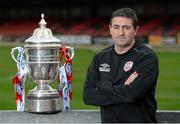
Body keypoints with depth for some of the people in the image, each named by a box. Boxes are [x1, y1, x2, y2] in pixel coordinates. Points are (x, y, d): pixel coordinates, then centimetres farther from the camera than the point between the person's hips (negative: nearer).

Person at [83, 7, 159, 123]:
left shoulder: (147, 57, -10)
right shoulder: (100, 57, 7)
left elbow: (132, 94, -22)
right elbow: (88, 96, -2)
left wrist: (102, 86, -8)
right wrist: (123, 89, -13)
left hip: (140, 119, -4)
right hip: (108, 120, 4)